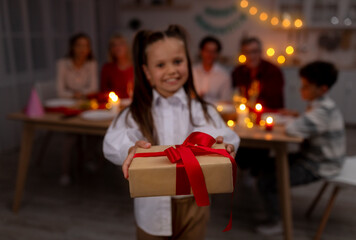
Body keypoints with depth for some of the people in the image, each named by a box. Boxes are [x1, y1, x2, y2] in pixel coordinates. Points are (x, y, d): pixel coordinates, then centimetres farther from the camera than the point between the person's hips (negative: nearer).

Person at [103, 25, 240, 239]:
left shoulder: (201, 110, -4)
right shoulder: (136, 113, -4)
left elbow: (226, 135, -20)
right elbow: (113, 141, -20)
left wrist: (223, 145, -44)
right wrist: (130, 149, -43)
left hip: (193, 205, 0)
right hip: (152, 209, 0)